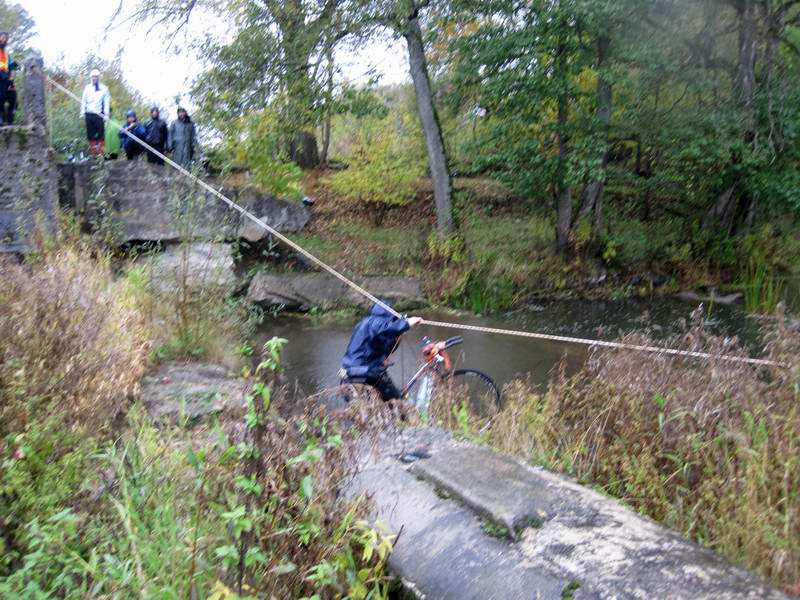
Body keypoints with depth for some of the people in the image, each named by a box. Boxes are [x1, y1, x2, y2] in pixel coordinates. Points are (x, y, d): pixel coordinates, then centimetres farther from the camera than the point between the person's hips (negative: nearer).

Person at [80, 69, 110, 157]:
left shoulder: (104, 88, 5)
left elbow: (107, 102, 2)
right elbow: (83, 100, 13)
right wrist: (82, 112, 5)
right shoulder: (87, 88, 11)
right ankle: (93, 152, 9)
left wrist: (106, 114, -6)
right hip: (89, 114, 3)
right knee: (90, 133, 3)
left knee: (101, 133, -5)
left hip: (99, 114, -3)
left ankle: (101, 151, 0)